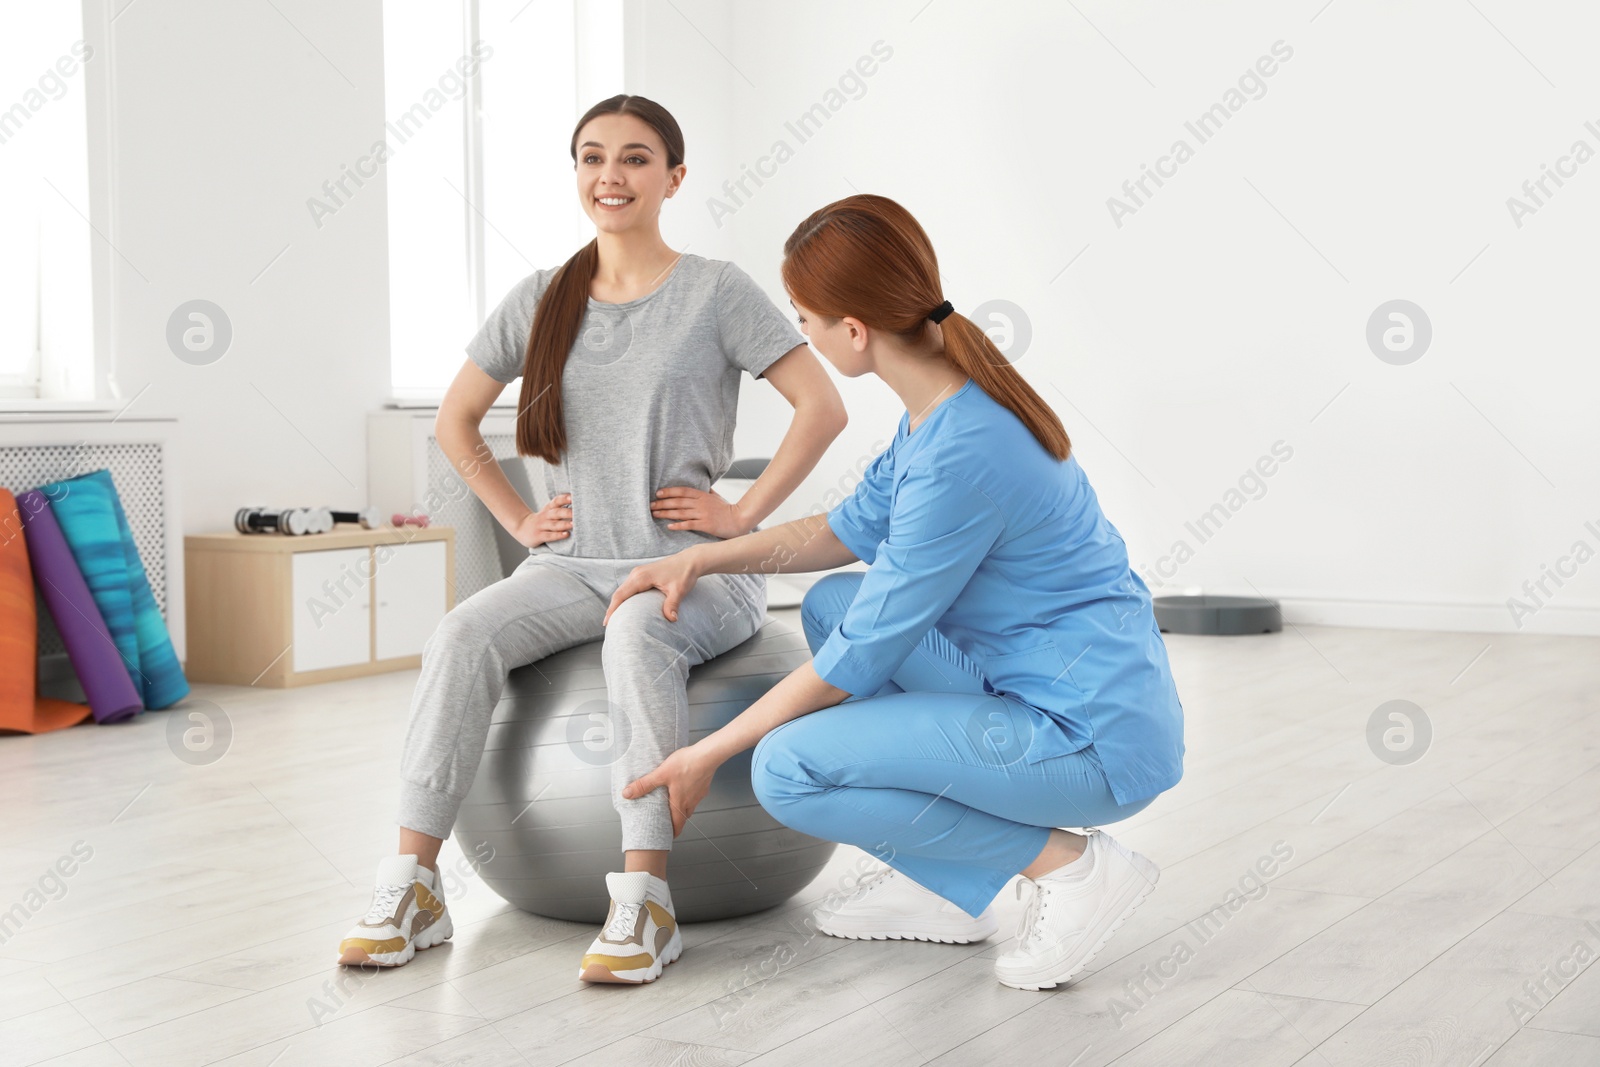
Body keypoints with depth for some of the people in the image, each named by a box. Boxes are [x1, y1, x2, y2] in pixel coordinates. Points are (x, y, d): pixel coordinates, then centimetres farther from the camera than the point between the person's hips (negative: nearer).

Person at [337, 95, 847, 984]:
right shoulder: (540, 302, 11)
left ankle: (643, 902, -37)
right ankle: (413, 886, -24)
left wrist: (742, 514, -9)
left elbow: (822, 408, -4)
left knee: (637, 636, -38)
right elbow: (454, 421, 21)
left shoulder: (715, 292, 0)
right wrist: (519, 519, 10)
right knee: (464, 633, -25)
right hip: (572, 566, 4)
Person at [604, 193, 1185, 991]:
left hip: (1092, 737, -10)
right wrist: (704, 559, 9)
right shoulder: (950, 390, 2)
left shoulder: (960, 456, -26)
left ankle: (1069, 864, -5)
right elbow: (857, 529, 18)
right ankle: (945, 888, 15)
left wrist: (707, 754, -7)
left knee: (788, 769, -14)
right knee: (831, 602, 15)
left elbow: (863, 656, -17)